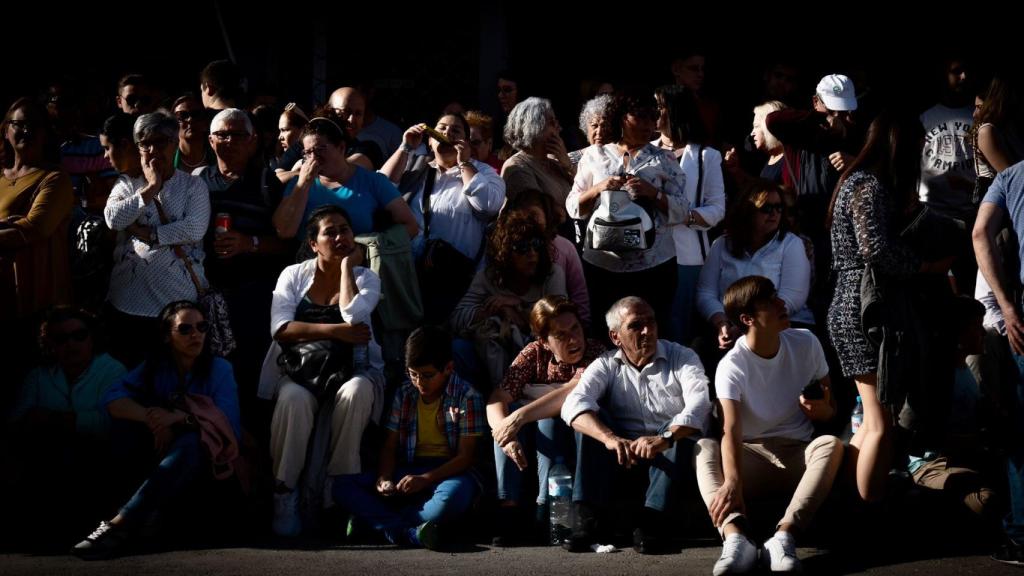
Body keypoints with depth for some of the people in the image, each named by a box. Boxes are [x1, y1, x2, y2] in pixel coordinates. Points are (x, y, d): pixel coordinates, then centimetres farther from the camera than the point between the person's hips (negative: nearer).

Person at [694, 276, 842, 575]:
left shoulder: (806, 343, -2)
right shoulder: (731, 366, -13)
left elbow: (830, 410, 9)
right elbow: (731, 430, -28)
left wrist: (823, 410, -18)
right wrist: (732, 482, -47)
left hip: (800, 455, 2)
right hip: (753, 457, -2)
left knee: (831, 445, -31)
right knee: (704, 448, -29)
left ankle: (784, 536, -46)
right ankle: (736, 536, -53)